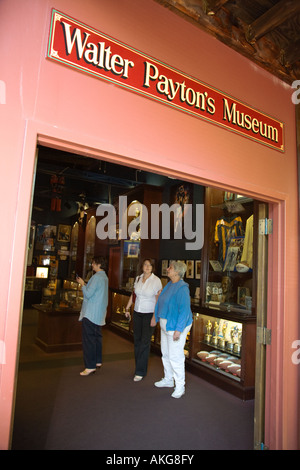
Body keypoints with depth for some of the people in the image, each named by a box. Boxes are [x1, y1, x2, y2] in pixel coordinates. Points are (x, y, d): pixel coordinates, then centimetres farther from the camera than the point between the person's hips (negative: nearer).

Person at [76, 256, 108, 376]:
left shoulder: (97, 277, -18)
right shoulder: (104, 277, 13)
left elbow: (88, 294, -20)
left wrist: (82, 284, -6)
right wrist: (84, 284, 11)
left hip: (90, 313, -10)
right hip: (99, 313, 10)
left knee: (88, 338, -6)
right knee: (97, 336, 17)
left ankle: (90, 366, -3)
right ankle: (97, 361, 27)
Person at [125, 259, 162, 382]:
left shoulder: (156, 280, -10)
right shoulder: (138, 278, 5)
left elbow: (158, 300, -11)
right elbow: (133, 295, 15)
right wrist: (127, 308, 13)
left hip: (150, 314, -5)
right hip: (137, 312, 5)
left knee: (145, 342, -5)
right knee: (137, 340, 10)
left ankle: (140, 371, 4)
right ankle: (139, 367, 25)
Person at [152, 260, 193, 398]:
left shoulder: (182, 288, -22)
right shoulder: (169, 285, 6)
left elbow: (184, 310, -26)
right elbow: (161, 302, 17)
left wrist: (178, 330, -27)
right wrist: (156, 317, 22)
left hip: (176, 325, -10)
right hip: (165, 324, 10)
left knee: (175, 356, -2)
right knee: (165, 353, 20)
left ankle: (180, 386, 14)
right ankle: (168, 379, 37)